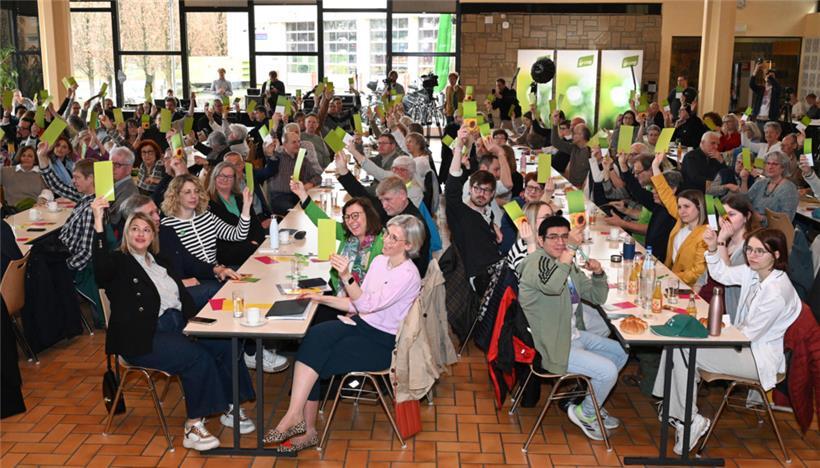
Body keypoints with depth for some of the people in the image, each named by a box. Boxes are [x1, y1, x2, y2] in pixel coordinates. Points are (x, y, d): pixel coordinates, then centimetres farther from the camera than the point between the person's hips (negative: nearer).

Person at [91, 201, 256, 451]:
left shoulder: (159, 261, 21)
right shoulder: (119, 262, 0)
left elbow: (183, 295, 19)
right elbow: (100, 267, -25)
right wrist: (98, 223, -35)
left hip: (177, 325, 7)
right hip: (144, 338, -7)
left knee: (224, 345, -14)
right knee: (197, 357, -28)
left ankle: (229, 408, 0)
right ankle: (193, 426, -18)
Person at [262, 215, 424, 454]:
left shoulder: (408, 275, -17)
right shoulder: (379, 261, 8)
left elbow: (368, 304, -26)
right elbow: (358, 304, 12)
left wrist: (347, 277, -39)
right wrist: (322, 298, 3)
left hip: (382, 344, -7)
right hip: (361, 325, 7)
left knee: (316, 360, -20)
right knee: (313, 336, -20)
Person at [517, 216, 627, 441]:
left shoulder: (569, 264, 10)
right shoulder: (536, 261, -19)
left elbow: (597, 298, 12)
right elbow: (553, 286, -42)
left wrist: (598, 273, -7)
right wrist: (572, 248, -40)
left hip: (573, 336, 10)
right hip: (552, 347, -10)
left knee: (621, 353, 16)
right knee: (608, 371, -16)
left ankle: (591, 402, 28)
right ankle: (584, 413, 9)